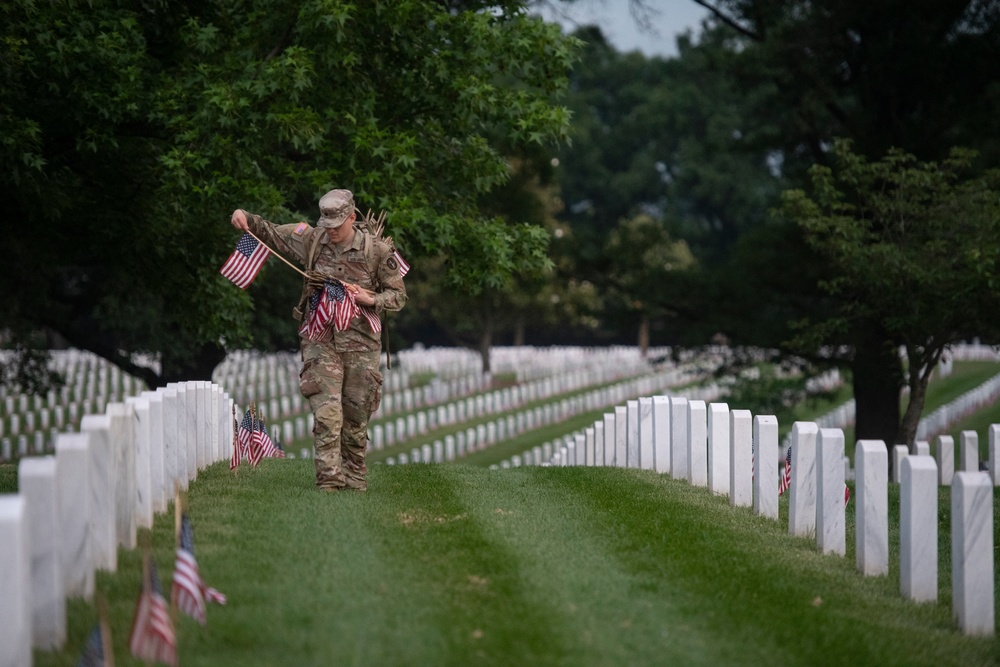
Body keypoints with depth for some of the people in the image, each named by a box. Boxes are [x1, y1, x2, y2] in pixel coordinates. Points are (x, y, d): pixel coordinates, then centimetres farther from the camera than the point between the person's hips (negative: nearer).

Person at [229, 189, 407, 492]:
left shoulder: (377, 250, -3)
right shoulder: (311, 240, 2)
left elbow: (398, 295, 3)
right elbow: (269, 232, 13)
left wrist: (371, 300, -14)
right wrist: (245, 217, -4)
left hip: (360, 341, 0)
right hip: (320, 338, 0)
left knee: (356, 414, 7)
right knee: (326, 410, -13)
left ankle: (354, 475, 22)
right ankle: (329, 478, -15)